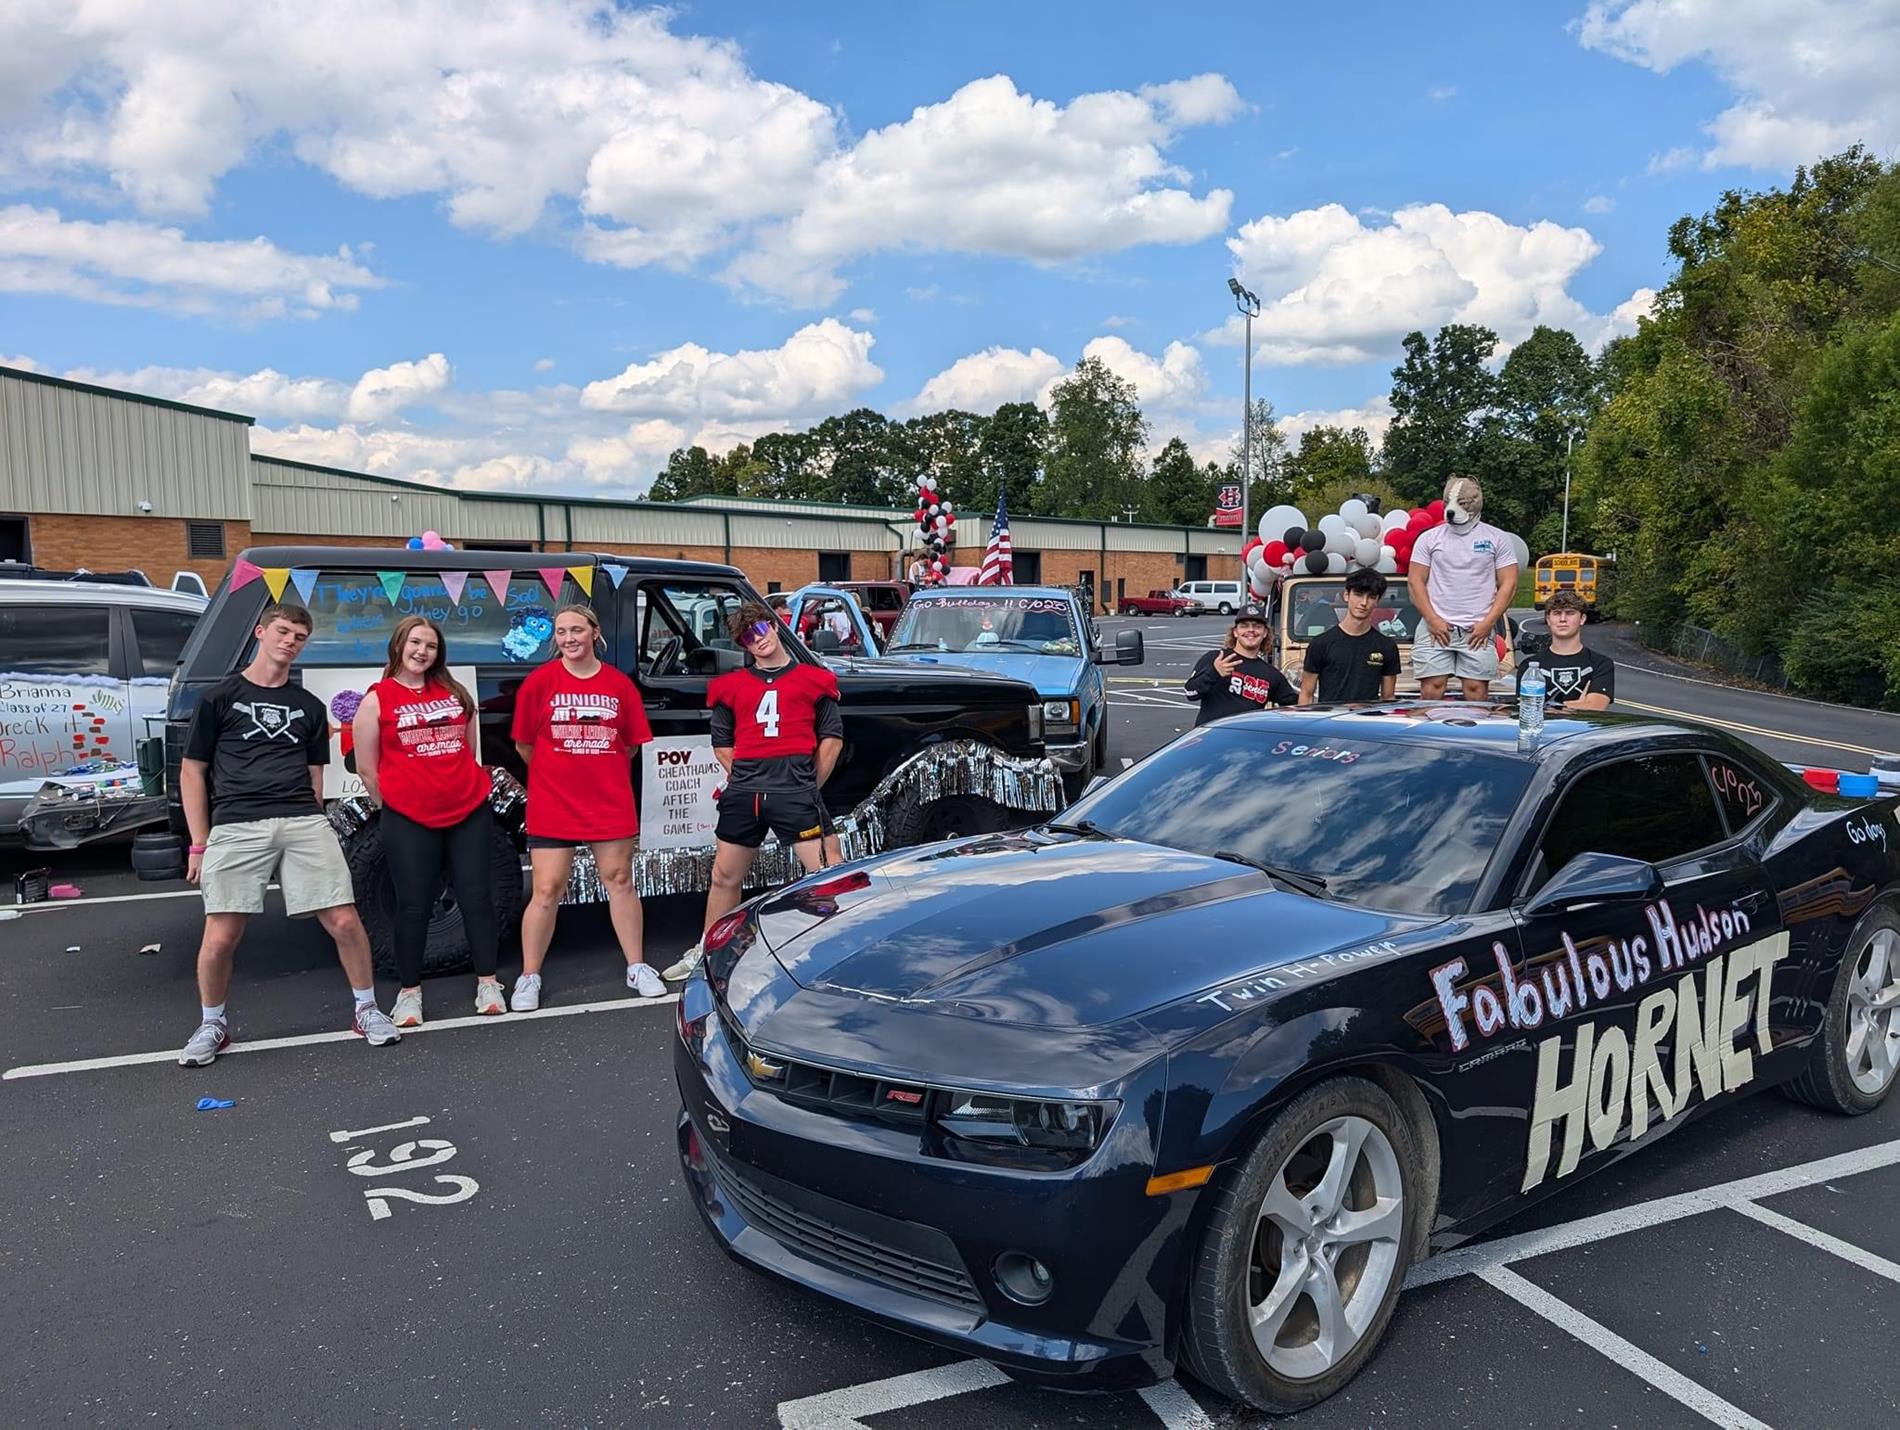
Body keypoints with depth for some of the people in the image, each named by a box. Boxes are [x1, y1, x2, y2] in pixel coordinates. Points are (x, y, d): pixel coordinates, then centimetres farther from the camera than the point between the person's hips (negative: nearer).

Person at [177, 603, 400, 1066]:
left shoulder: (309, 707, 20)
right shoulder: (221, 697, 11)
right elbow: (192, 772, 10)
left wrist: (309, 827, 11)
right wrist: (199, 843, 4)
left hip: (304, 823, 2)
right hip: (235, 827, -2)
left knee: (344, 922, -6)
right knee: (220, 937, -7)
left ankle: (365, 1009, 14)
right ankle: (212, 1024, 19)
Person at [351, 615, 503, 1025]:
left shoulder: (453, 692, 11)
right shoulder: (377, 699, 0)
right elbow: (367, 769, 1)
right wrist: (394, 809, 4)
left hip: (470, 812, 3)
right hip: (410, 821, -3)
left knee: (476, 897, 5)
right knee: (413, 905, 2)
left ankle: (487, 983, 14)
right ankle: (409, 992, 14)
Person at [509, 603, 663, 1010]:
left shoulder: (619, 684, 1)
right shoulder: (540, 681, -3)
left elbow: (632, 744, 10)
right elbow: (524, 744, 4)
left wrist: (601, 774, 12)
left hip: (611, 802, 2)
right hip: (552, 805, -2)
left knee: (619, 881, 10)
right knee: (547, 890, 1)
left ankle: (636, 968, 21)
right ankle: (529, 978, 13)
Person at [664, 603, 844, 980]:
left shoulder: (813, 679, 10)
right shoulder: (731, 686, 16)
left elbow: (832, 737, 9)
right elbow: (721, 742, 20)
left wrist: (810, 785, 4)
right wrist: (743, 779, 8)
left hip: (797, 792, -3)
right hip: (743, 793, 3)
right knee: (724, 877, 14)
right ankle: (705, 951, 30)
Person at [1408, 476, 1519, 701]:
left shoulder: (1497, 539, 7)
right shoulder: (1429, 538, 8)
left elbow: (1508, 583, 4)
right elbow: (1416, 581, 5)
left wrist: (1488, 623, -6)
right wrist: (1432, 620, -6)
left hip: (1478, 631, 0)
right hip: (1436, 628, 0)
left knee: (1476, 691, -2)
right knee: (1431, 690, -5)